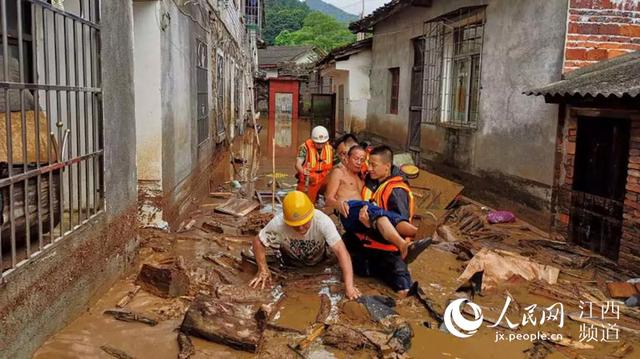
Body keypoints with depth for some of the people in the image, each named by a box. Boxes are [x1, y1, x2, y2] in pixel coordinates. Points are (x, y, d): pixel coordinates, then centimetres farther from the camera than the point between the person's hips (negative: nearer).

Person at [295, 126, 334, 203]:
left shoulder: (330, 148, 5)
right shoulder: (305, 147, -11)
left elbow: (331, 166, 16)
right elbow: (298, 164, -21)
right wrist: (303, 171, -42)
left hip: (324, 182, 4)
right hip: (307, 182, -4)